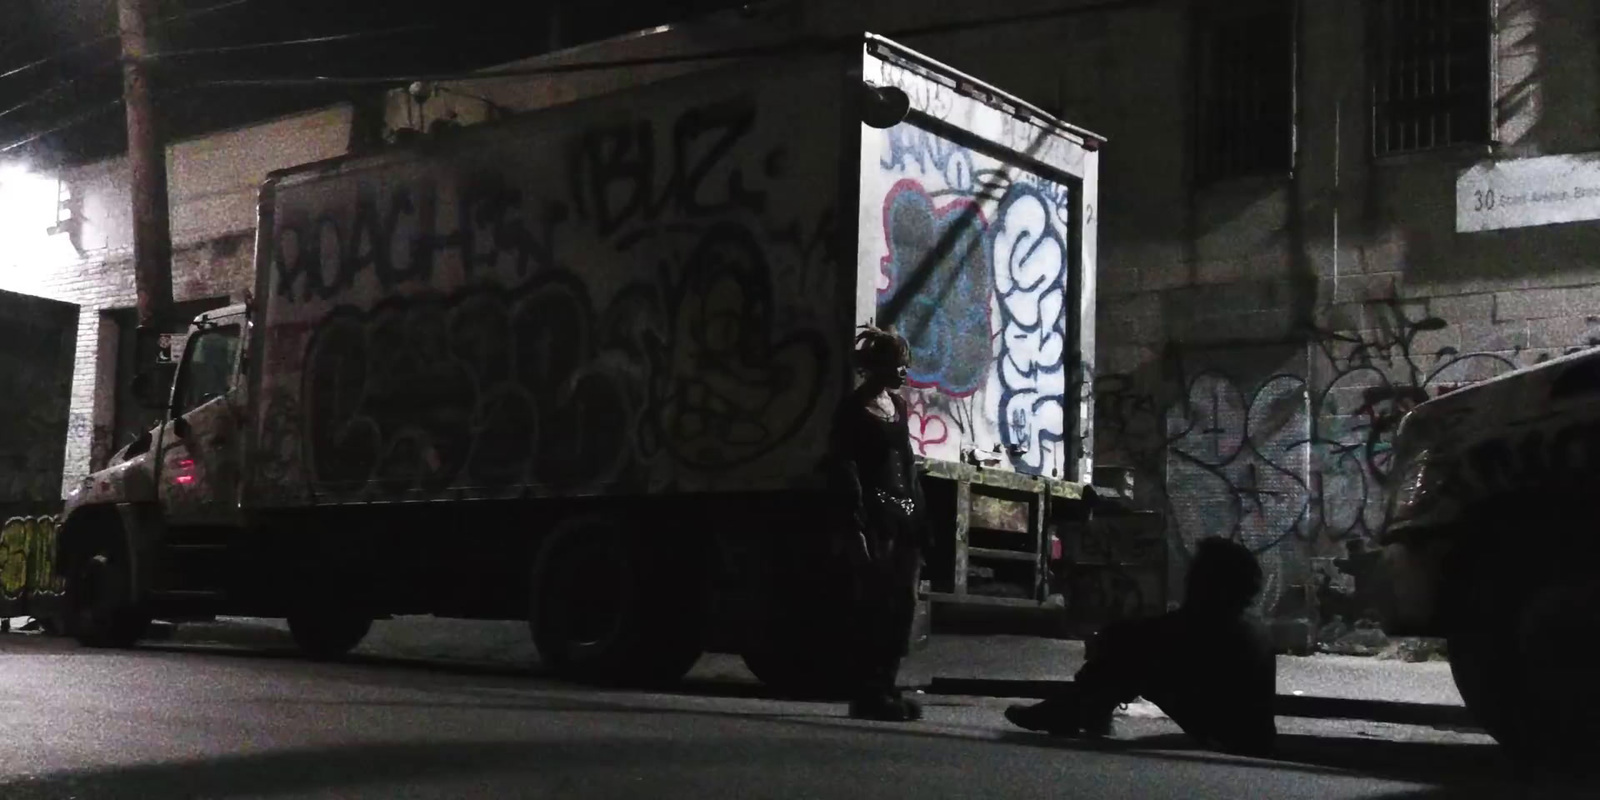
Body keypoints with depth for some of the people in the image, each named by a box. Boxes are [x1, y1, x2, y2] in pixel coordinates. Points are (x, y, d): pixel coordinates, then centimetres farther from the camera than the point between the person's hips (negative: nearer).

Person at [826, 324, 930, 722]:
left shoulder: (898, 404, 16)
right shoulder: (853, 408, -5)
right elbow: (845, 469, -11)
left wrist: (919, 517, 13)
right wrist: (854, 527, -19)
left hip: (905, 513, 8)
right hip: (874, 514, -8)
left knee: (903, 605, 7)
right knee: (873, 606, -6)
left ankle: (886, 689, 15)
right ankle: (867, 695, -1)